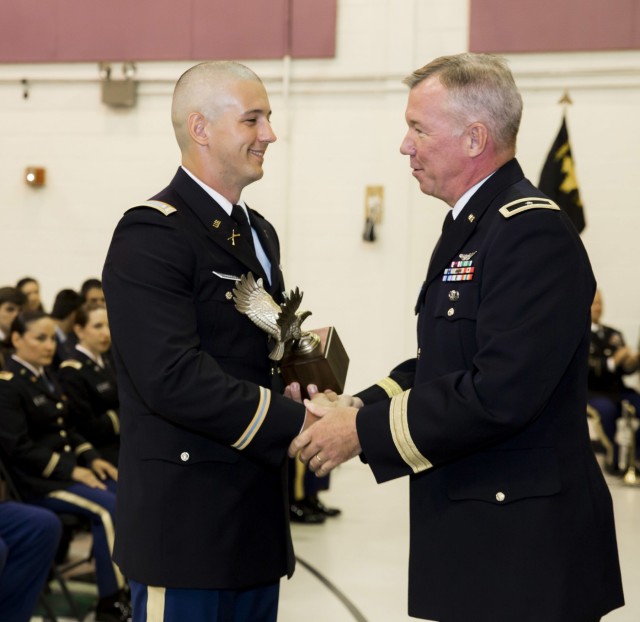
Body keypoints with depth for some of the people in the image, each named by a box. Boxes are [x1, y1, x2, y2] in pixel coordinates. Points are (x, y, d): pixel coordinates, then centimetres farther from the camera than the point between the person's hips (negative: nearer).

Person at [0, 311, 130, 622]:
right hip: (35, 480, -8)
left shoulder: (44, 376, 15)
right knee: (109, 508, -25)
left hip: (66, 468, 8)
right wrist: (70, 470, -19)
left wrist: (90, 458, 3)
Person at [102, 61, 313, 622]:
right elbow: (172, 377, -24)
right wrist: (294, 422, -20)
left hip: (257, 514, 9)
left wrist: (303, 389, 1)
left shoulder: (259, 233, 17)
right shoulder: (152, 236, -14)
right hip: (186, 522, -9)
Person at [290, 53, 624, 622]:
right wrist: (360, 407, 2)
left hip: (522, 543, -9)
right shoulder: (471, 228, 15)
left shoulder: (534, 233, -18)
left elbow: (500, 393, -25)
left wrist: (364, 432, -17)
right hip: (470, 532, 9)